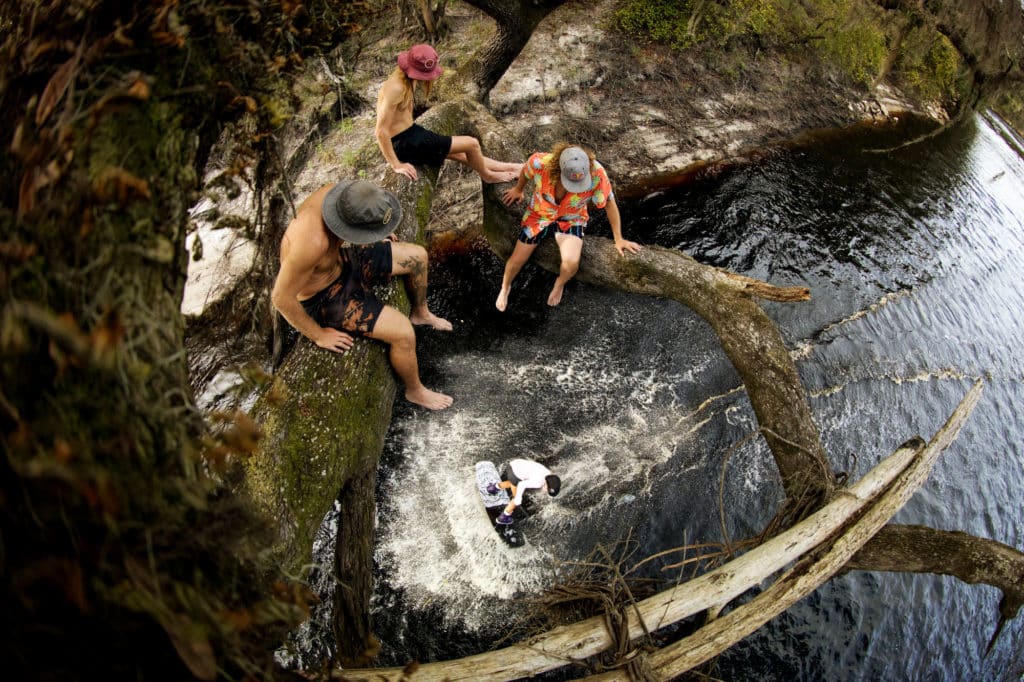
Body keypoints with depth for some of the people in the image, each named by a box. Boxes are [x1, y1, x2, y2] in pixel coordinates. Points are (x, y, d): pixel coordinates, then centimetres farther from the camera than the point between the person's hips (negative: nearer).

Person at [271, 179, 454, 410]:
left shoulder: (332, 192, -22)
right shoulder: (312, 241, -42)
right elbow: (281, 297, -32)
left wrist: (377, 234, 5)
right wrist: (318, 335, -19)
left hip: (341, 257, 8)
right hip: (324, 297, -8)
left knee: (417, 256, 9)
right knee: (403, 332, -18)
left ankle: (420, 313, 37)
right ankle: (415, 391, 10)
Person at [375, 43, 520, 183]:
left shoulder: (409, 78, 2)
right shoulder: (396, 87, -27)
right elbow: (381, 132, -28)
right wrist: (396, 165, -25)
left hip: (410, 132, 9)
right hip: (404, 144, -9)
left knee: (462, 154, 21)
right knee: (471, 144, -3)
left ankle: (508, 168, 38)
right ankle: (487, 175, 26)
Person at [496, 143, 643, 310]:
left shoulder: (596, 173, -34)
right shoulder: (540, 163, -33)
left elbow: (609, 203, -16)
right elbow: (526, 170, -6)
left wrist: (618, 239, -8)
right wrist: (518, 190, 14)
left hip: (571, 219, -1)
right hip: (539, 214, 1)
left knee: (571, 263, -24)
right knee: (518, 259, 5)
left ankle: (559, 284, 14)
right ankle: (505, 287, 40)